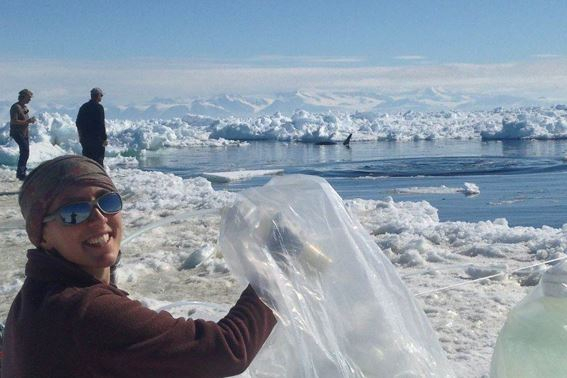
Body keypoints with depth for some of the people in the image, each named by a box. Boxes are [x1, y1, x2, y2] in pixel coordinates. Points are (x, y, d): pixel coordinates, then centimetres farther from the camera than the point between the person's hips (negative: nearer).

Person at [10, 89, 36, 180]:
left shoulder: (25, 107, 15)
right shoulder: (16, 107, -13)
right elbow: (14, 121, -21)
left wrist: (30, 120, 6)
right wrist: (27, 121, -24)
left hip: (25, 132, 9)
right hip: (17, 132, -9)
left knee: (25, 152, 9)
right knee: (25, 150, -18)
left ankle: (21, 173, 17)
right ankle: (20, 172, -13)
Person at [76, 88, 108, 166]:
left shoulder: (83, 107, 10)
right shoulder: (99, 107, -12)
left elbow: (78, 123, 15)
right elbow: (101, 124, -17)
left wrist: (81, 136, 24)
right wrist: (105, 138, -12)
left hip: (84, 138, 7)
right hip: (97, 139, -7)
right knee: (99, 160, -4)